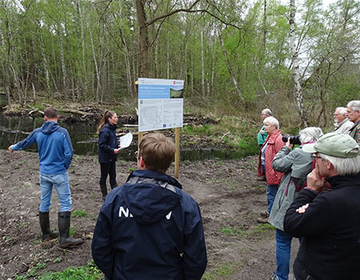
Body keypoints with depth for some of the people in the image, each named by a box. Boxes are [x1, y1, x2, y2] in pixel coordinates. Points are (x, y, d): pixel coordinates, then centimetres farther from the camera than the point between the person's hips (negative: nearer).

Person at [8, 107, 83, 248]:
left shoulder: (37, 132, 0)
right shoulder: (62, 132, -14)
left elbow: (24, 143, 17)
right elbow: (69, 153, -18)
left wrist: (13, 147, 38)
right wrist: (66, 167, 1)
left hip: (44, 173, 5)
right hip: (59, 173, -5)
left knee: (44, 203, 17)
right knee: (65, 203, 0)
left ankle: (46, 234, 30)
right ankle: (64, 238, -1)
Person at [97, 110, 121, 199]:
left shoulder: (113, 128, 7)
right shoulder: (105, 130, -20)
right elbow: (102, 145, -20)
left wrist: (117, 146, 4)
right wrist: (113, 150, -21)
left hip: (112, 157, 8)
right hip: (105, 158, -8)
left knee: (113, 176, 14)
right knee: (104, 176, 8)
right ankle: (105, 195, 20)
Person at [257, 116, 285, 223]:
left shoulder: (278, 139, -21)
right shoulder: (270, 137, 11)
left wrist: (278, 175, -24)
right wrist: (262, 169, 21)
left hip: (274, 172, -10)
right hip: (268, 170, 10)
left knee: (272, 193, 1)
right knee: (270, 192, 21)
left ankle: (271, 214, 14)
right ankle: (270, 210, 35)